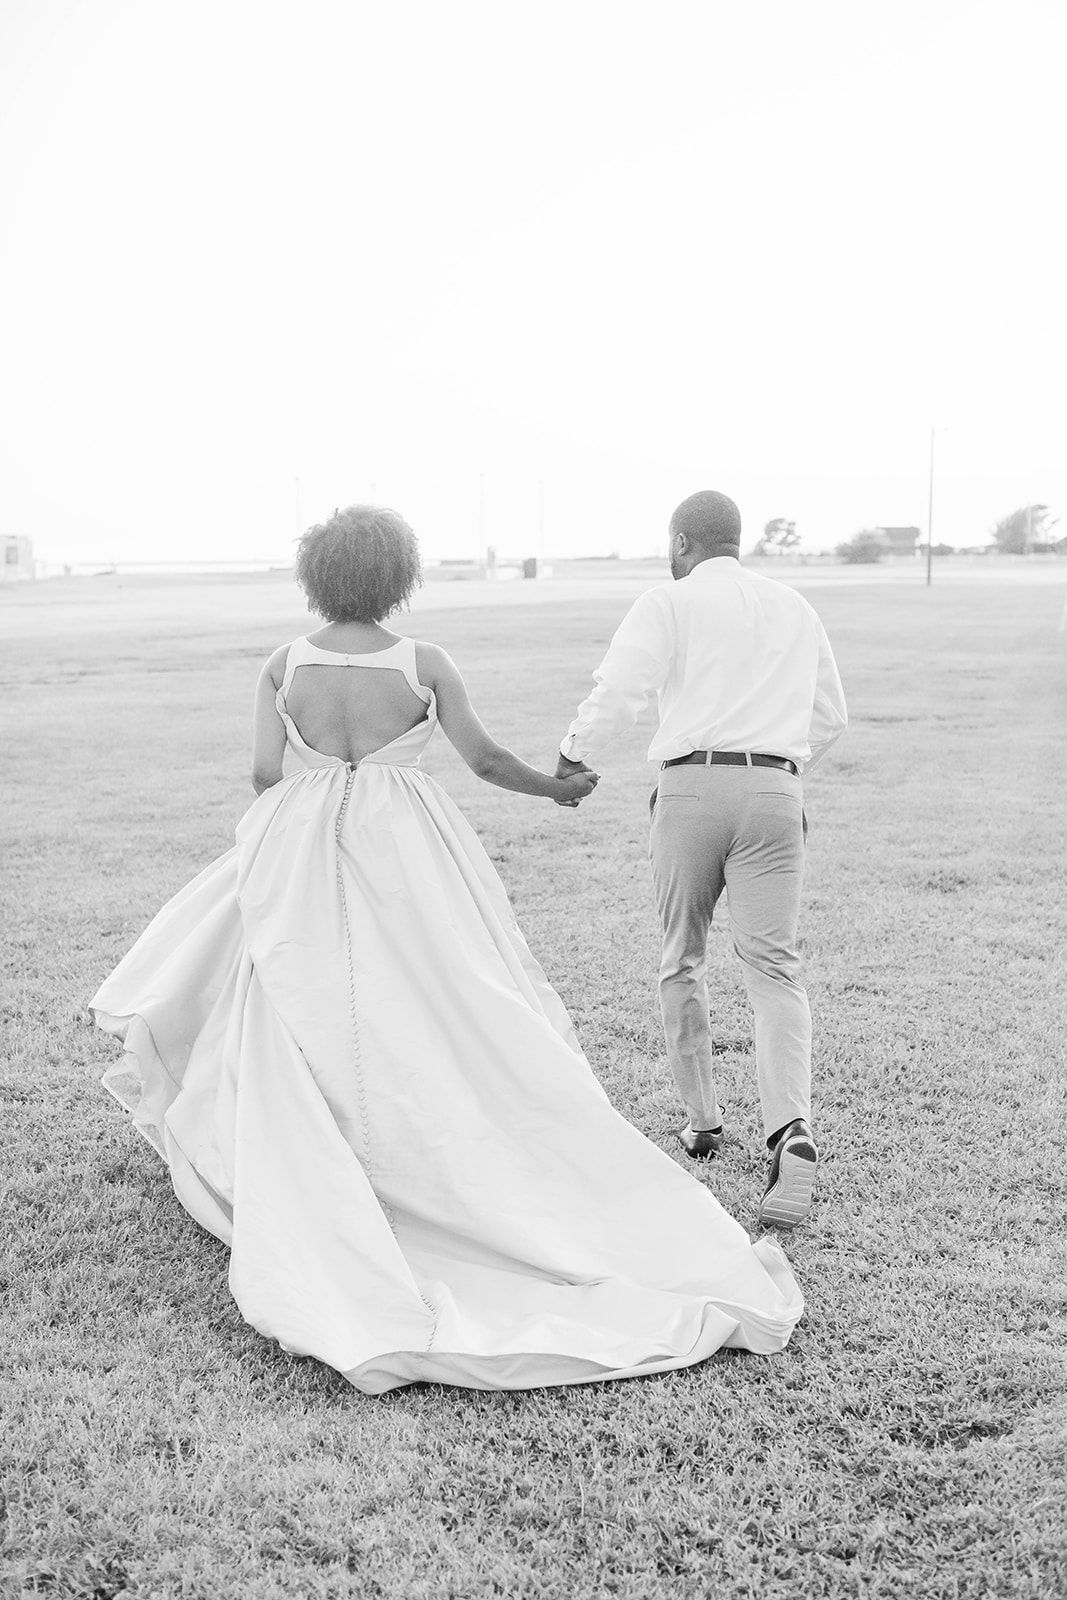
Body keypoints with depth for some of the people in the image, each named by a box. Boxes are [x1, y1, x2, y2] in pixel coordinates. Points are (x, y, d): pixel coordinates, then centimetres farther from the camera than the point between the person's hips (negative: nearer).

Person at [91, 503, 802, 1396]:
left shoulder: (282, 667, -1)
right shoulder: (423, 663, -5)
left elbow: (266, 777, 0)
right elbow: (485, 760, -1)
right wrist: (558, 787, 16)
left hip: (301, 863, 1)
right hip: (406, 865, -1)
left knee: (305, 1044, 8)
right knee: (465, 1034, 6)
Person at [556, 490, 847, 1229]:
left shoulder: (668, 603, 3)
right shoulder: (795, 607, 19)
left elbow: (616, 695, -10)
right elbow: (830, 716, 24)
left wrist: (572, 758, 6)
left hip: (692, 786, -2)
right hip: (775, 792, 3)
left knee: (683, 961, 15)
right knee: (774, 966, -2)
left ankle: (703, 1121, 23)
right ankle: (792, 1131, -21)